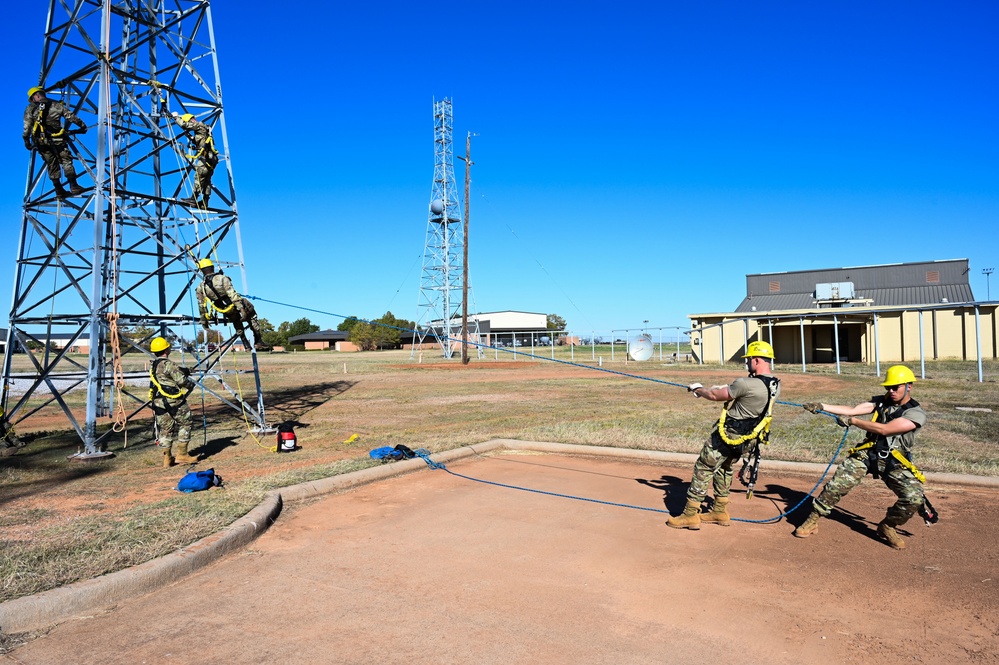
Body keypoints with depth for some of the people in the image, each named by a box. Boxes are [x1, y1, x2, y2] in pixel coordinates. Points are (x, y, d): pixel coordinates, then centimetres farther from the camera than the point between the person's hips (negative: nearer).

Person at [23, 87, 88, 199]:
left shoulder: (30, 109, 11)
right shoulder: (56, 105, 10)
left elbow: (27, 126, 3)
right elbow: (70, 116, 6)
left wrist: (26, 140, 6)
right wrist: (82, 125, 15)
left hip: (41, 141, 2)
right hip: (57, 139, -2)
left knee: (52, 165, 7)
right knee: (66, 161, -1)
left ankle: (59, 191, 5)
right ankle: (74, 186, -15)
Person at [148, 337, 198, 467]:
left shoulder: (153, 366, 13)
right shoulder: (168, 364, -14)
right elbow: (181, 380, -14)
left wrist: (185, 370, 19)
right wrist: (191, 384, 5)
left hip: (159, 402, 8)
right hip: (173, 402, -8)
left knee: (165, 429, 11)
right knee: (185, 424, 5)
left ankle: (167, 458, 15)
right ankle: (182, 454, 5)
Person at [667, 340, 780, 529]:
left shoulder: (746, 384, -26)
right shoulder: (775, 385, -1)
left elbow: (716, 396, -13)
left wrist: (698, 389, 5)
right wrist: (726, 390, 18)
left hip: (729, 434, -8)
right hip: (747, 437, 8)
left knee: (703, 468, 2)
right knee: (724, 468, 25)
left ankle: (691, 515, 5)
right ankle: (720, 511, 32)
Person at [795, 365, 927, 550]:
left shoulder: (917, 414, -8)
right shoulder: (881, 401, 7)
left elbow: (884, 429, -18)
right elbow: (853, 410, -6)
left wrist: (852, 421, -16)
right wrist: (821, 406, -17)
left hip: (895, 463, -2)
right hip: (867, 453, 2)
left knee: (914, 498, -19)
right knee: (837, 486, -12)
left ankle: (888, 527, 9)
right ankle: (812, 520, 3)